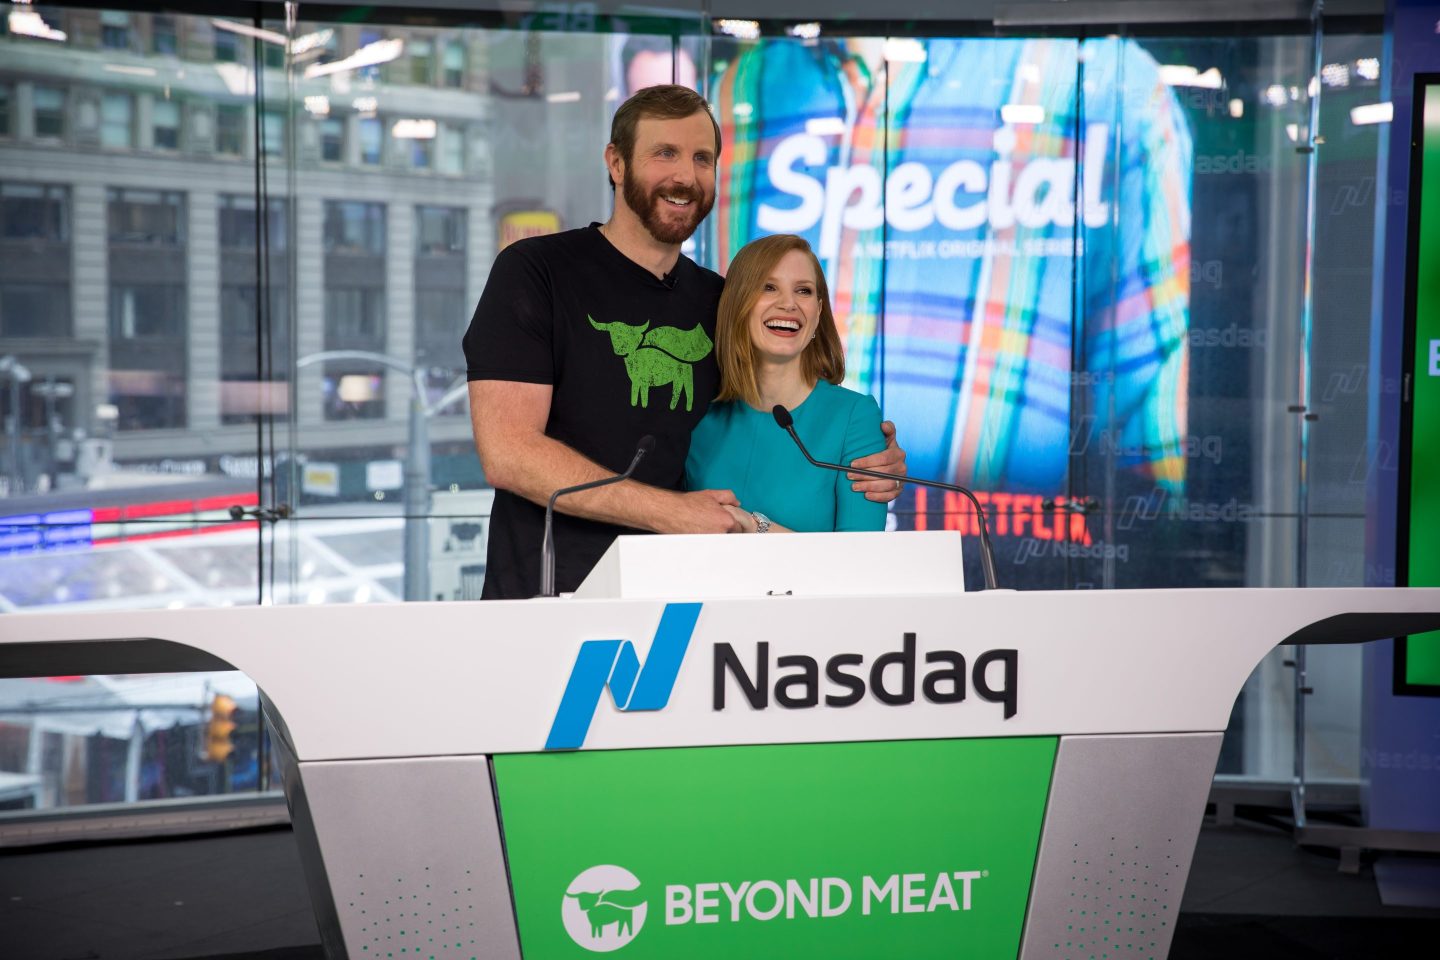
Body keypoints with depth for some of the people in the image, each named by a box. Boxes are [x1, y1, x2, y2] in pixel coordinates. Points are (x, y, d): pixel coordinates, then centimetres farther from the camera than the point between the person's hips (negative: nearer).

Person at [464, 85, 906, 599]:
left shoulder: (719, 301, 13)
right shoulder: (532, 271, -3)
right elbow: (508, 452, -12)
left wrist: (862, 465, 2)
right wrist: (671, 512, -17)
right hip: (546, 603, -6)